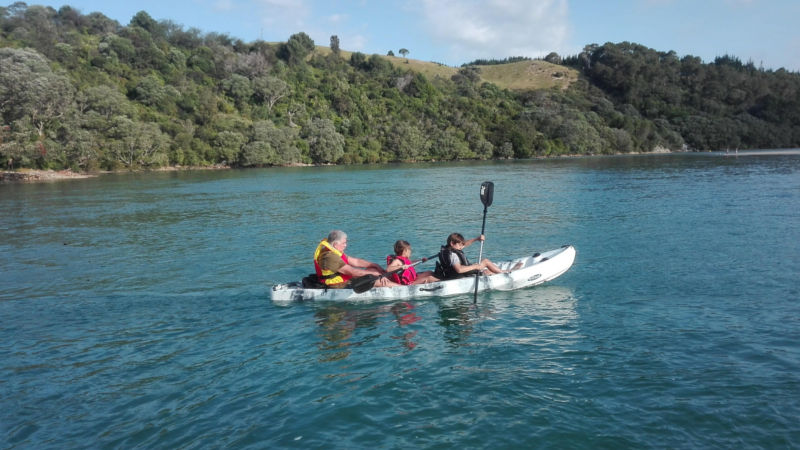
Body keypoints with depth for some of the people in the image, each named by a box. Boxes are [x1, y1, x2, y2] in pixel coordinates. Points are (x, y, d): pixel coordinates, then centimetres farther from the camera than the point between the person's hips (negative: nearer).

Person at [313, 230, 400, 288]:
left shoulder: (334, 251, 11)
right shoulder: (329, 256, -24)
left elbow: (355, 261, 12)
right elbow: (352, 272, -25)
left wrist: (375, 265, 5)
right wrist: (373, 272, -18)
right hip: (339, 287, -10)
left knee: (373, 269, 6)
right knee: (377, 281, -13)